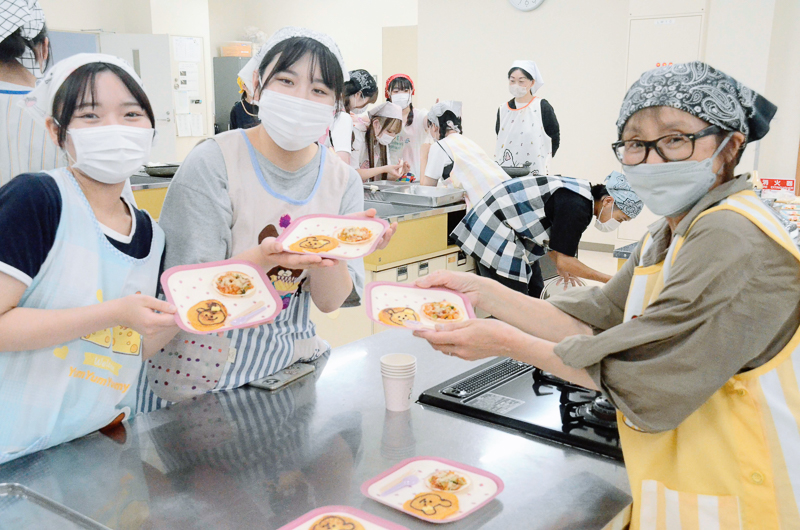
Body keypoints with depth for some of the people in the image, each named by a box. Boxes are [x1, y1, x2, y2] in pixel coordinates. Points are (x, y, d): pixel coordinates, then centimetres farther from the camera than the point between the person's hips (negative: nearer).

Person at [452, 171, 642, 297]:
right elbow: (564, 261, -17)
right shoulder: (577, 206, -24)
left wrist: (562, 266, 16)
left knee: (536, 297, 10)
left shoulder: (583, 193, 6)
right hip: (494, 233, -11)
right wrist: (608, 280, -8)